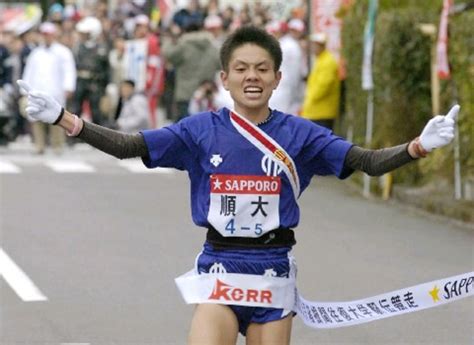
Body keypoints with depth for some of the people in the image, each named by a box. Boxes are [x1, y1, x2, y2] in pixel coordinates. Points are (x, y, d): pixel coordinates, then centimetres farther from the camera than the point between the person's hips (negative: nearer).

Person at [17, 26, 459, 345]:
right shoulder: (201, 130, 0)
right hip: (219, 269, -1)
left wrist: (419, 146, -24)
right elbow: (128, 146, -4)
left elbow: (368, 161, -6)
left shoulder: (298, 134, 0)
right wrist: (63, 119, -16)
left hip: (274, 271, 1)